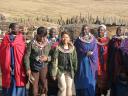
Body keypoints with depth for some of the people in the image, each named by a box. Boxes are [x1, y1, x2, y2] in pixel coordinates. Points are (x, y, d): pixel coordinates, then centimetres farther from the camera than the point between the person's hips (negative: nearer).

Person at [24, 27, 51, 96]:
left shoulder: (48, 44, 1)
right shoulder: (32, 43, -7)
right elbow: (27, 56, -6)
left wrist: (47, 58, -15)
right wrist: (28, 69, -12)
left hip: (44, 67, 2)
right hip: (34, 67, -2)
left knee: (44, 87, 7)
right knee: (34, 87, 2)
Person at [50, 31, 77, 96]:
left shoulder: (72, 48, 4)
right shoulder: (58, 48, -4)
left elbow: (75, 60, 8)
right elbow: (54, 60, -5)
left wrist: (75, 70, 6)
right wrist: (54, 73, -8)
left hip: (70, 71, 3)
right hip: (60, 70, -3)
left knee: (69, 88, 5)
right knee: (63, 87, -9)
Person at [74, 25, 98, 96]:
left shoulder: (93, 39, 8)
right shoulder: (78, 40, 6)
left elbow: (95, 51, 3)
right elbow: (78, 51, -1)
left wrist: (90, 53, -14)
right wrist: (86, 53, -13)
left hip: (90, 62, 1)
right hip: (82, 62, -1)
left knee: (90, 80, 1)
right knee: (82, 80, -2)